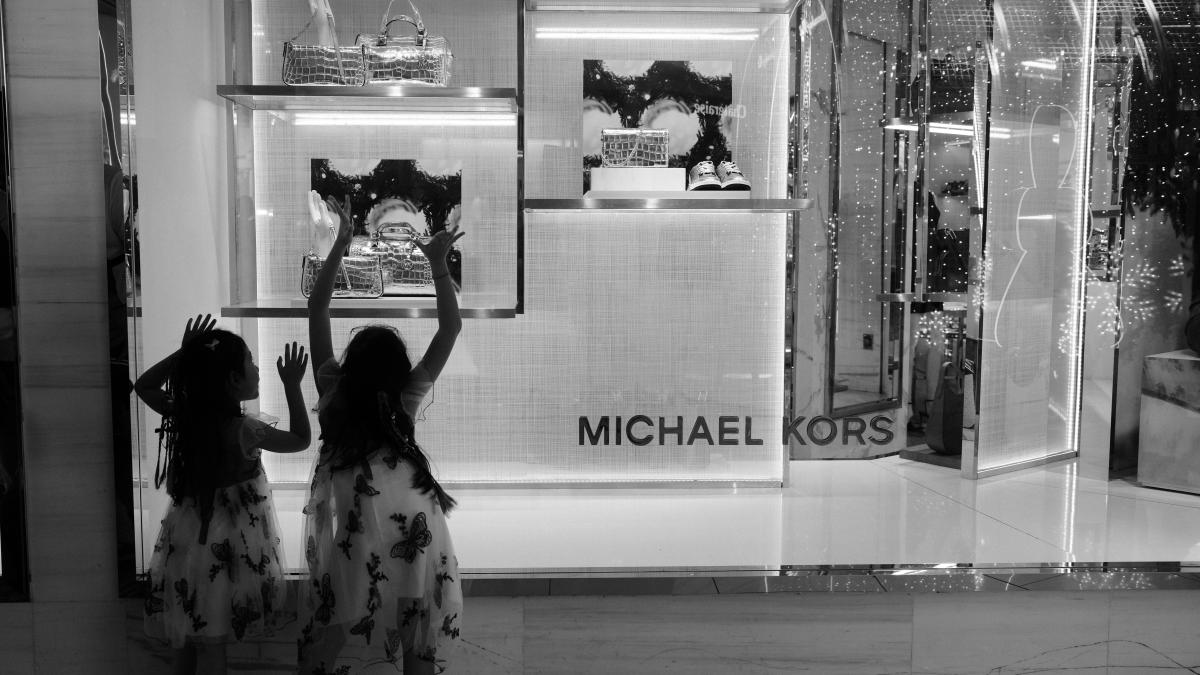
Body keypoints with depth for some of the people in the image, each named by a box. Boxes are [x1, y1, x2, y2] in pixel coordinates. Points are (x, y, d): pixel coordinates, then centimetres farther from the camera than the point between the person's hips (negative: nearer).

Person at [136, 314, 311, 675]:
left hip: (187, 537, 6)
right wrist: (292, 386, -5)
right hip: (225, 542, -6)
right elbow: (301, 439, -6)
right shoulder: (244, 430, -21)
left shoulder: (182, 416, -6)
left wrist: (184, 354, 1)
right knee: (212, 644, 3)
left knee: (186, 638, 18)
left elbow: (144, 386, 12)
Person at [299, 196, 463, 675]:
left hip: (350, 525, 0)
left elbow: (316, 310, -2)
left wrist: (340, 244, -3)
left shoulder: (333, 391, -2)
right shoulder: (407, 397, -3)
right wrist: (438, 263, -4)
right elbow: (451, 326, -3)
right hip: (410, 521, 1)